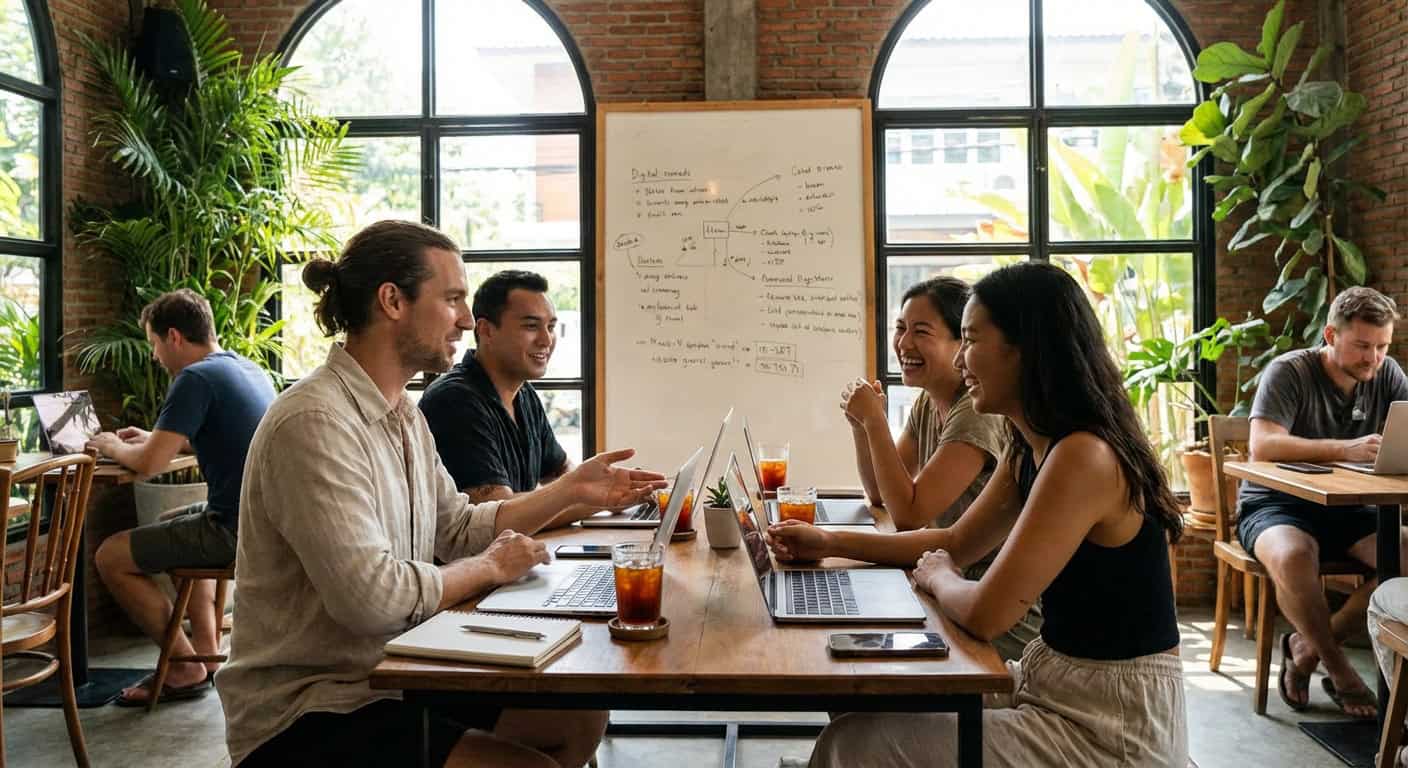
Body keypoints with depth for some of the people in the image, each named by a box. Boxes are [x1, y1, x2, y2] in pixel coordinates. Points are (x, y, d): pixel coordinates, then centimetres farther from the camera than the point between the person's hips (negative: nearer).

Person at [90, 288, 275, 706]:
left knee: (111, 557, 1)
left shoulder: (196, 378, -15)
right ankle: (207, 648, 29)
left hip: (236, 529, -10)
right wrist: (153, 437, 25)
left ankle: (186, 668, 10)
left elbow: (148, 464, -17)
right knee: (171, 526, 34)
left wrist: (113, 447, 4)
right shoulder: (250, 369, 13)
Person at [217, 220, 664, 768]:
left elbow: (458, 527, 13)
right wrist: (489, 567, -15)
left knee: (580, 717, 8)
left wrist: (572, 490, 8)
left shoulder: (401, 413, 8)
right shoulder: (316, 422, -24)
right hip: (306, 713, -9)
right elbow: (371, 597, -31)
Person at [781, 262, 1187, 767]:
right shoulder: (1029, 451, 5)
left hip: (1113, 725, -9)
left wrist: (936, 576, -3)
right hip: (1055, 680, 9)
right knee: (881, 707, 15)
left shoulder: (1084, 457, -25)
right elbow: (955, 544, 17)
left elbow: (984, 614, -26)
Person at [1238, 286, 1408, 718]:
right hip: (1276, 505, -5)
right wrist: (1346, 449, -39)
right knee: (1293, 556, -37)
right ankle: (1338, 668, -11)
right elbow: (1263, 446, -27)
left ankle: (1306, 646, -4)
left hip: (1346, 509, 5)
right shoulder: (1289, 372, -13)